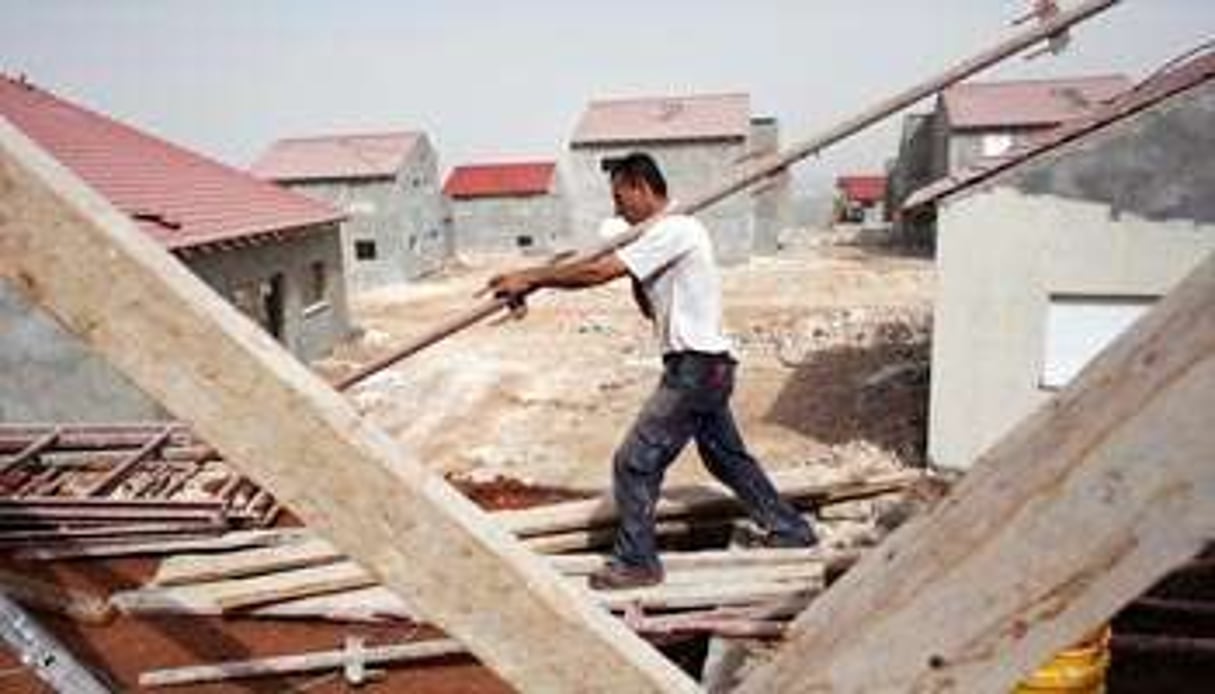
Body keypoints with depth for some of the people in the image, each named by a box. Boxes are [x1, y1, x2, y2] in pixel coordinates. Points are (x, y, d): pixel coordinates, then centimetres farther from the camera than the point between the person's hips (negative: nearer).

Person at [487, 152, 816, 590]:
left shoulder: (674, 230, -16)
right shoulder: (667, 236, 15)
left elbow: (598, 272, -23)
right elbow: (652, 309, 19)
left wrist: (531, 279, -15)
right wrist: (636, 278, 1)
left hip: (695, 367, -10)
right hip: (709, 368, 10)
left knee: (634, 463, -4)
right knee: (727, 458, 24)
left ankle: (636, 562, 9)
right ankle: (790, 529, 37)